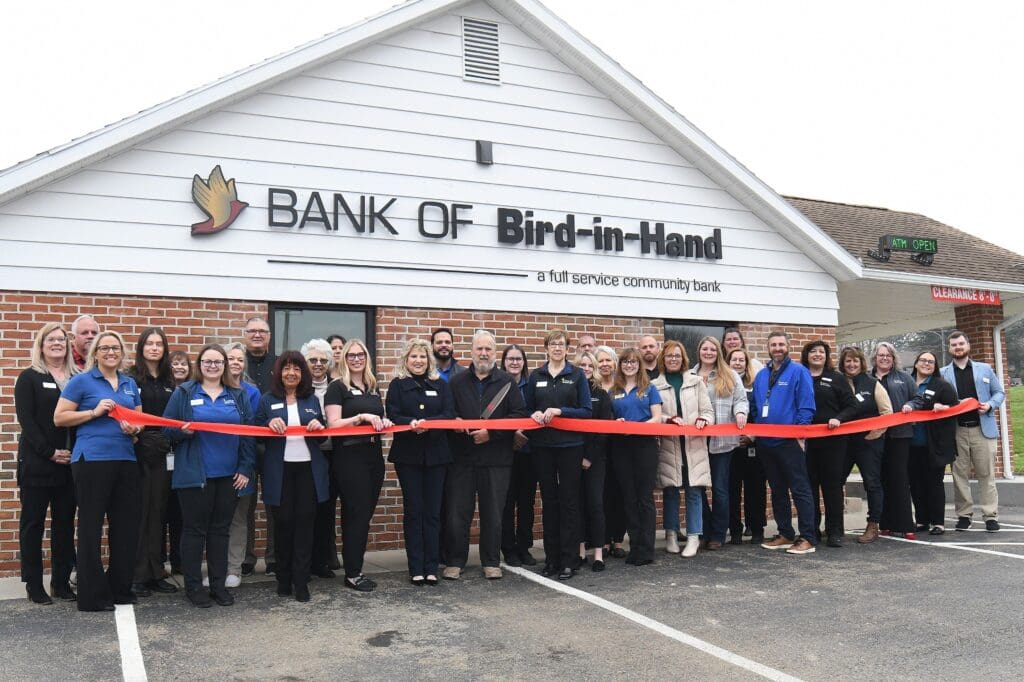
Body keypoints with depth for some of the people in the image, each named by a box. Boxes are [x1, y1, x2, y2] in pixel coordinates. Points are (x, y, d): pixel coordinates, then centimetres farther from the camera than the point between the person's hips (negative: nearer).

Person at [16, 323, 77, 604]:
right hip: (36, 463, -3)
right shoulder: (29, 378, 1)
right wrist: (49, 452, -15)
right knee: (33, 522, 4)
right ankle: (34, 584, 10)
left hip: (70, 463, 3)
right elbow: (26, 420, -7)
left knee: (65, 523, 7)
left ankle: (61, 581, 15)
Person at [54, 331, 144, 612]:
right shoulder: (81, 381, 0)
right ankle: (92, 595, 6)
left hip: (125, 460, 6)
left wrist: (135, 428, -1)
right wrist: (94, 412, -14)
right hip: (92, 460, -6)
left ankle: (120, 588, 21)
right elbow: (59, 418, -3)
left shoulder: (130, 384, 16)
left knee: (126, 524, 8)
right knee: (91, 526, 0)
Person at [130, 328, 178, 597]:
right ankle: (138, 575, 5)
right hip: (139, 451, -5)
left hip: (162, 453, 5)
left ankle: (155, 573, 16)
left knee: (158, 513, 8)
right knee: (139, 513, -2)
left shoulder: (169, 382, 13)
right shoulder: (132, 378, -3)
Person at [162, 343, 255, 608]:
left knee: (221, 529, 10)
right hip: (194, 474, -3)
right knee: (194, 530, 4)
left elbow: (249, 434, 7)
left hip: (228, 474, 3)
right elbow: (167, 429, 1)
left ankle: (219, 584, 20)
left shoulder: (238, 395, 8)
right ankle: (193, 586, 15)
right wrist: (182, 431, -21)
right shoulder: (184, 393, 1)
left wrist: (246, 468, 0)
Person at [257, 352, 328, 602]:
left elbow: (322, 437, 14)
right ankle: (283, 578, 18)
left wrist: (319, 428, -8)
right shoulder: (268, 400, 6)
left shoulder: (312, 400, 11)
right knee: (283, 521, 3)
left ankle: (301, 581, 6)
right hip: (280, 469, -1)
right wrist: (270, 424, -15)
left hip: (308, 468, 1)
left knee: (305, 521, 0)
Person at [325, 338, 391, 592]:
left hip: (373, 456, 7)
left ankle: (356, 567, 18)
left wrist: (384, 423, 3)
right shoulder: (337, 387, -4)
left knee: (366, 513, 9)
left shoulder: (373, 388, 15)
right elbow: (333, 424, -12)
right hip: (349, 459, -7)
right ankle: (352, 574, 5)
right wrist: (361, 416, -21)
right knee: (356, 515, -4)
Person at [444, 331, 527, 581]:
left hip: (496, 458, -1)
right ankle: (455, 561, 15)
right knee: (458, 512, 3)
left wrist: (491, 432, -12)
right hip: (461, 457, 1)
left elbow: (519, 415, -4)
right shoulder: (456, 382, 9)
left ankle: (491, 562, 18)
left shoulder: (507, 382, 4)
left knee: (493, 513, 6)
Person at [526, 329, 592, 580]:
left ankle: (569, 560, 6)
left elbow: (586, 411, -2)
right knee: (549, 501, 7)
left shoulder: (577, 375, 3)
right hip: (542, 445, 2)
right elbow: (527, 409, 13)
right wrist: (535, 415, -9)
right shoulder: (536, 376, 9)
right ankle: (551, 558, 16)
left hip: (570, 445, -2)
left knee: (569, 502, 0)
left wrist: (559, 411, -14)